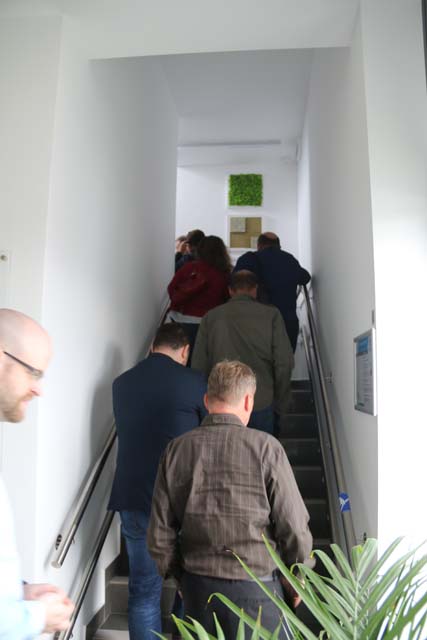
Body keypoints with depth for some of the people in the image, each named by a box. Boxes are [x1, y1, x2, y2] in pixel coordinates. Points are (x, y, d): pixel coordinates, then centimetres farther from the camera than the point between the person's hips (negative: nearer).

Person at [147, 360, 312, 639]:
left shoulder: (176, 449, -6)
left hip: (197, 587, 3)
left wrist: (181, 577, 14)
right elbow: (294, 527, -12)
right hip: (254, 589, -3)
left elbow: (160, 535, -2)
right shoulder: (265, 447, -16)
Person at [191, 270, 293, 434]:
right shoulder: (271, 315, -2)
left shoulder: (210, 317, 2)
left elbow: (199, 366, 0)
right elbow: (284, 364, -6)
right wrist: (280, 406, 6)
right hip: (262, 402, -1)